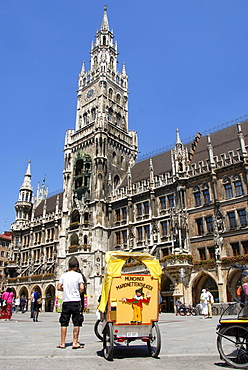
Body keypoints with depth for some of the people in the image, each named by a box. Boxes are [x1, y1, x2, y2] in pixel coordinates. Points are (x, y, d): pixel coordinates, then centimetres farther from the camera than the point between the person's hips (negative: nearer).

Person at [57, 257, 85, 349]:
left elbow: (58, 287, 5)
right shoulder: (78, 275, -4)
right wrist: (79, 292, 8)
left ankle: (62, 343, 15)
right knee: (77, 323, 5)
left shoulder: (63, 275, 5)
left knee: (64, 323, 11)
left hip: (66, 301, 3)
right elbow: (82, 288, -12)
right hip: (76, 301, -3)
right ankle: (75, 343, 6)